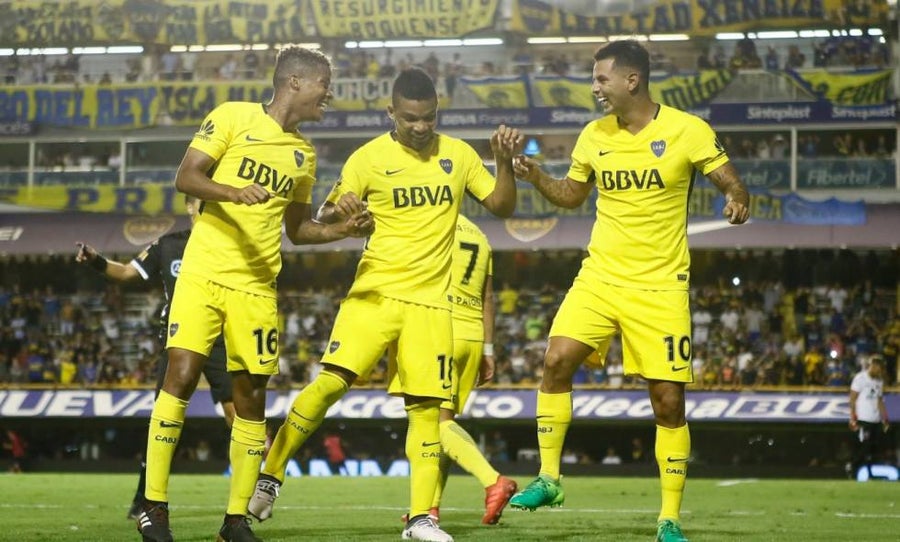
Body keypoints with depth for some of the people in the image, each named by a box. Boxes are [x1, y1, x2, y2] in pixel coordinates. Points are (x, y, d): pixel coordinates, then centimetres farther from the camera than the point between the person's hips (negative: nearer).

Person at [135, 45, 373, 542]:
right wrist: (232, 192, -24)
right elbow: (185, 177, -7)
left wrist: (342, 230, 6)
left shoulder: (304, 153, 16)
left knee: (251, 397, 2)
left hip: (257, 286, 5)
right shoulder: (233, 117, 0)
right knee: (181, 376, -14)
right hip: (204, 274, -5)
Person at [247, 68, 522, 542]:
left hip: (430, 300, 2)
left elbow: (501, 206, 12)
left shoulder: (458, 155, 7)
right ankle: (269, 477, -2)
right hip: (375, 291, -2)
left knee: (426, 405, -2)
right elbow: (326, 215, 3)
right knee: (331, 382, -15)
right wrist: (337, 212, -21)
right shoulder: (369, 158, -2)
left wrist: (505, 162, -6)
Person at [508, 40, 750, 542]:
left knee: (669, 401, -2)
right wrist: (536, 175, 1)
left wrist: (738, 201, -27)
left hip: (660, 286, -3)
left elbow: (734, 185, -4)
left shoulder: (687, 131, -8)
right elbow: (572, 194, 20)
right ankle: (548, 479, -4)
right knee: (557, 359, -17)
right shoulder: (594, 136, 5)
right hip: (600, 276, 4)